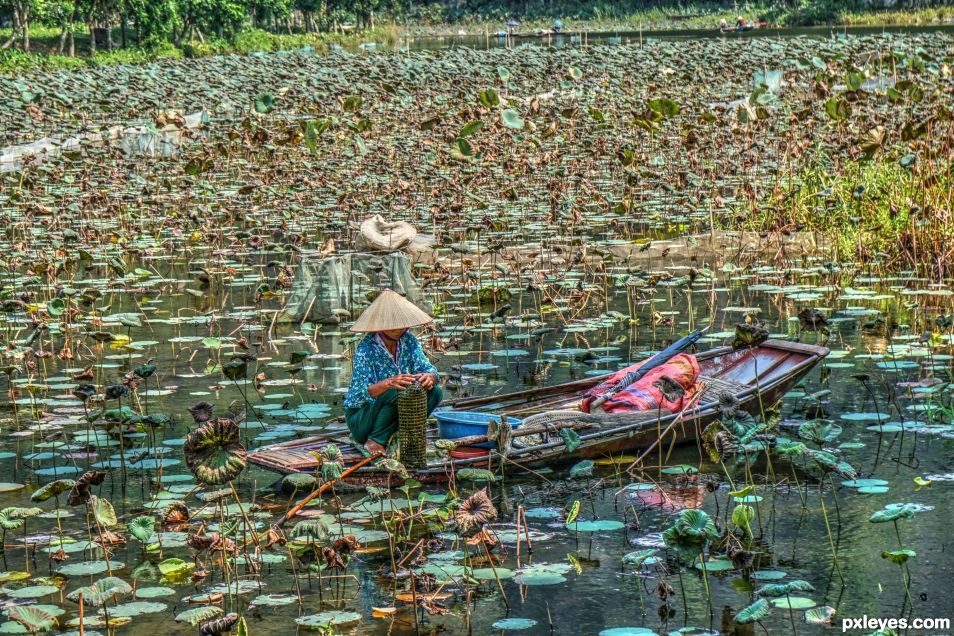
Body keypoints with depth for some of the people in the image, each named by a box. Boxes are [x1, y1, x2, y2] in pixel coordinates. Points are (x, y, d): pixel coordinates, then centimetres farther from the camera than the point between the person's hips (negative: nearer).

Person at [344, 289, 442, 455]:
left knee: (434, 392, -12)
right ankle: (375, 441, -16)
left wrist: (430, 376, -35)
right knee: (396, 393, -33)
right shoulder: (366, 348, -23)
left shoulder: (408, 340, -4)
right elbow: (359, 394, -31)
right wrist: (388, 383, -48)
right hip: (360, 419, -6)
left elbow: (426, 367, -9)